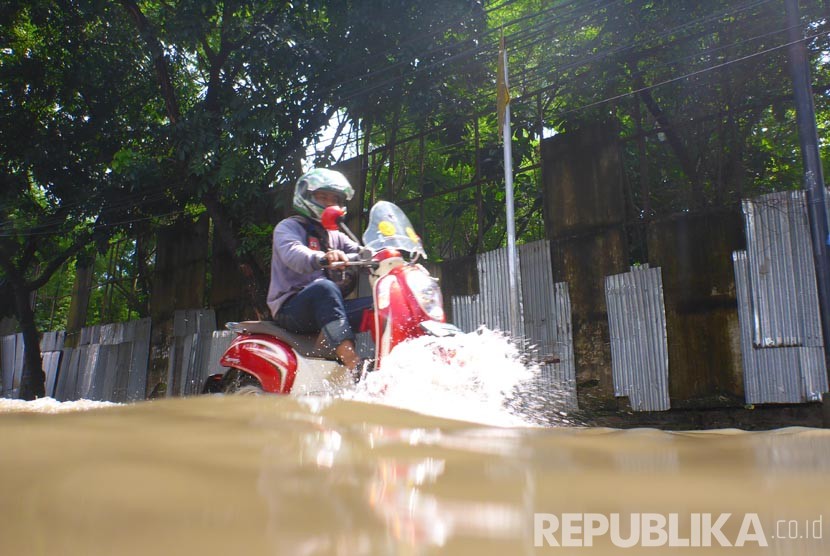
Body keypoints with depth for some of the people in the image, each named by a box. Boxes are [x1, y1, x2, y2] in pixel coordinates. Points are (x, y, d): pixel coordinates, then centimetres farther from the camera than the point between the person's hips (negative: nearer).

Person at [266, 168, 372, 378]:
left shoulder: (335, 236, 25)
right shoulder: (288, 227, 3)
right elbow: (292, 253, -20)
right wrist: (322, 258, -42)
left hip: (325, 308, 6)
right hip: (290, 309, -6)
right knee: (324, 287, -37)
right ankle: (354, 366, -49)